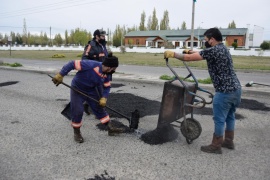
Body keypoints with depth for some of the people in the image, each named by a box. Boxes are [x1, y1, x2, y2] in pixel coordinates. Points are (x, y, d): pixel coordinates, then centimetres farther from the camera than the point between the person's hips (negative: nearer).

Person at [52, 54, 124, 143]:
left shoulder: (106, 73, -10)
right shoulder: (91, 65, -34)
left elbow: (107, 86, 1)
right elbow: (73, 64, -32)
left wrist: (104, 98, -13)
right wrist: (60, 75, -31)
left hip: (91, 91, 6)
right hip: (77, 90, -6)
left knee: (100, 108, 7)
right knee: (77, 112, -8)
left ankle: (110, 128, 19)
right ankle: (77, 133, 15)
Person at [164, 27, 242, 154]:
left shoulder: (213, 50, -16)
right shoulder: (222, 48, 15)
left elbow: (188, 58, -15)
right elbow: (204, 54, 30)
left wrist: (172, 54, -4)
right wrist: (191, 51, 31)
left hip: (225, 91, -10)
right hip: (236, 89, 10)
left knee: (219, 119, 2)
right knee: (229, 116, 20)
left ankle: (216, 146, 15)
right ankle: (229, 141, 34)